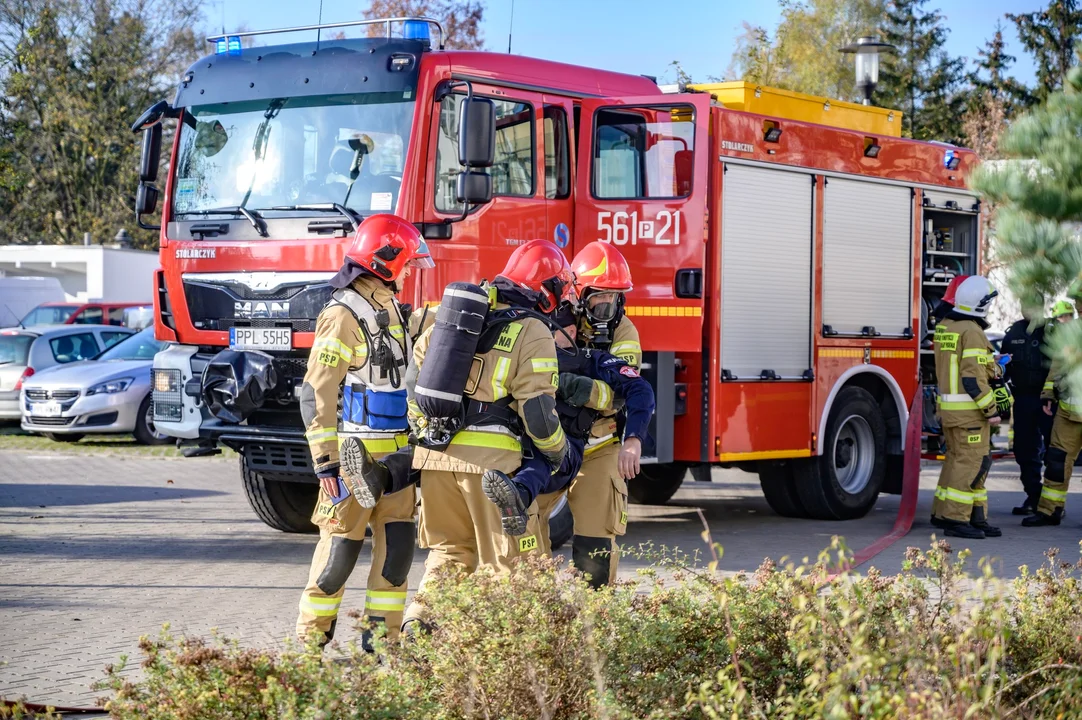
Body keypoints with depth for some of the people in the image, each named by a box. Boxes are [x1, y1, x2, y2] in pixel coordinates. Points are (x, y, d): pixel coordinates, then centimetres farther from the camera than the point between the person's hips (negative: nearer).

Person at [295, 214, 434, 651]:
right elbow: (317, 393, -16)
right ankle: (310, 640, 7)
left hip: (393, 453, 8)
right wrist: (326, 462, -20)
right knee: (341, 546, -3)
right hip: (355, 454, -8)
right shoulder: (344, 315, -14)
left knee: (398, 543, 5)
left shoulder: (388, 308, 14)